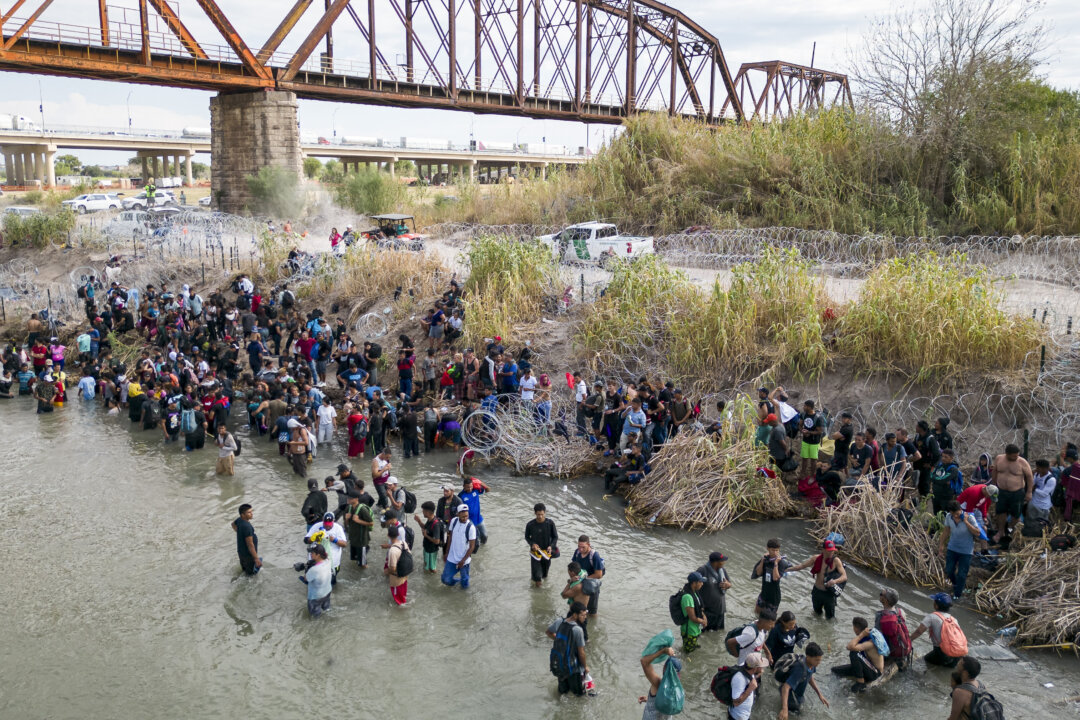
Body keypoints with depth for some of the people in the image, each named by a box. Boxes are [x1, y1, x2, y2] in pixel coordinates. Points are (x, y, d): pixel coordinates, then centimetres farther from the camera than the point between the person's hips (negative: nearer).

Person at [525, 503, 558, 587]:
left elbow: (555, 537, -3)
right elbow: (527, 537, 1)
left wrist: (551, 546, -20)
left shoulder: (550, 523, -14)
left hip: (546, 551, 1)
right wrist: (532, 544, -17)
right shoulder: (530, 525, -15)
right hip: (535, 551, -1)